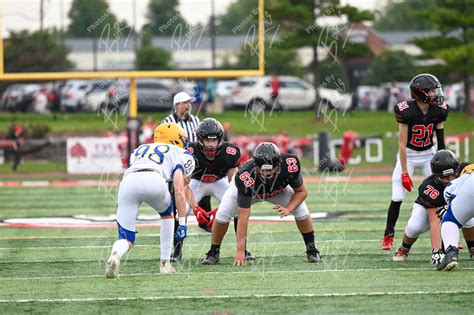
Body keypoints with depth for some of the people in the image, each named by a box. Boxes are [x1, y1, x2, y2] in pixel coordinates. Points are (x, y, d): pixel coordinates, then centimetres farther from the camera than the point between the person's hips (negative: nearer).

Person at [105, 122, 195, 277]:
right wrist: (182, 222, 10)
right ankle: (165, 263, 27)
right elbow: (179, 189, 13)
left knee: (126, 239, 9)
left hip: (128, 182, 3)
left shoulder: (139, 150, 41)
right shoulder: (177, 154, 26)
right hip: (152, 180, -3)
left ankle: (116, 254, -25)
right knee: (167, 213, 31)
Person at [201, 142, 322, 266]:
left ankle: (312, 250, 8)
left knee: (301, 210, -16)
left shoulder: (289, 166, -39)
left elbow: (301, 191, -18)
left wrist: (288, 209, -38)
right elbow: (243, 216, -42)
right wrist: (240, 251, -43)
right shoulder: (245, 177, -45)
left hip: (279, 189, 2)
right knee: (222, 214, -21)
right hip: (249, 190, -2)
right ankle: (213, 253, 4)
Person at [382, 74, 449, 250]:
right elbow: (402, 144, -20)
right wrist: (405, 173, -21)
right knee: (397, 198, -10)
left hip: (429, 155, 4)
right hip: (408, 156, -4)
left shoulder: (438, 111, -9)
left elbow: (441, 142, 0)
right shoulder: (407, 111, -22)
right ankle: (388, 237, 4)